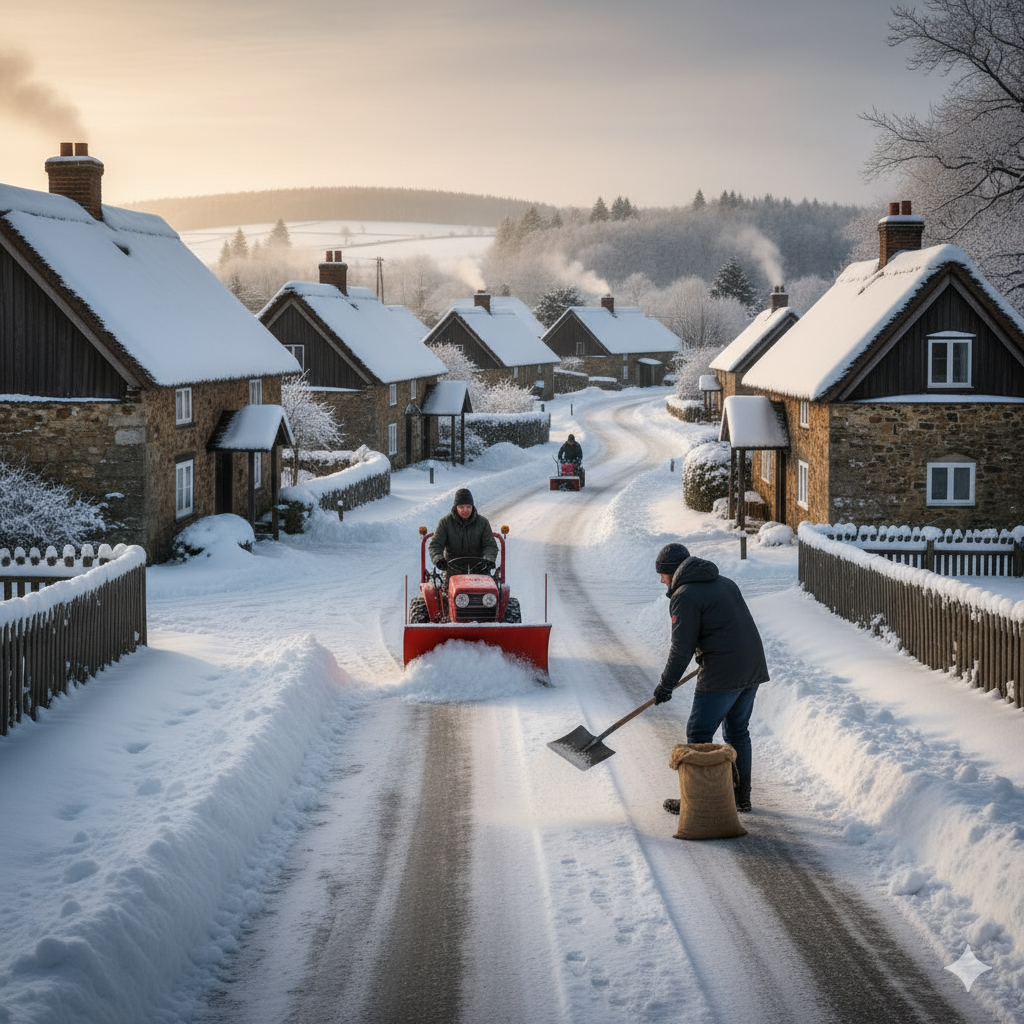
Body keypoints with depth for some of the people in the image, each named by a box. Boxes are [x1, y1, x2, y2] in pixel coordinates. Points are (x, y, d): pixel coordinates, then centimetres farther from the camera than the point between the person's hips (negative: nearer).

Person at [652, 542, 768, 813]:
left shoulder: (684, 597, -10)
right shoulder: (724, 583, 17)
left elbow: (682, 648, -12)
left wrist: (666, 685, -1)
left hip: (721, 676, -9)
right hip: (753, 669, 9)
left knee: (699, 735, 0)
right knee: (737, 732, 18)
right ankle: (741, 796, 23)